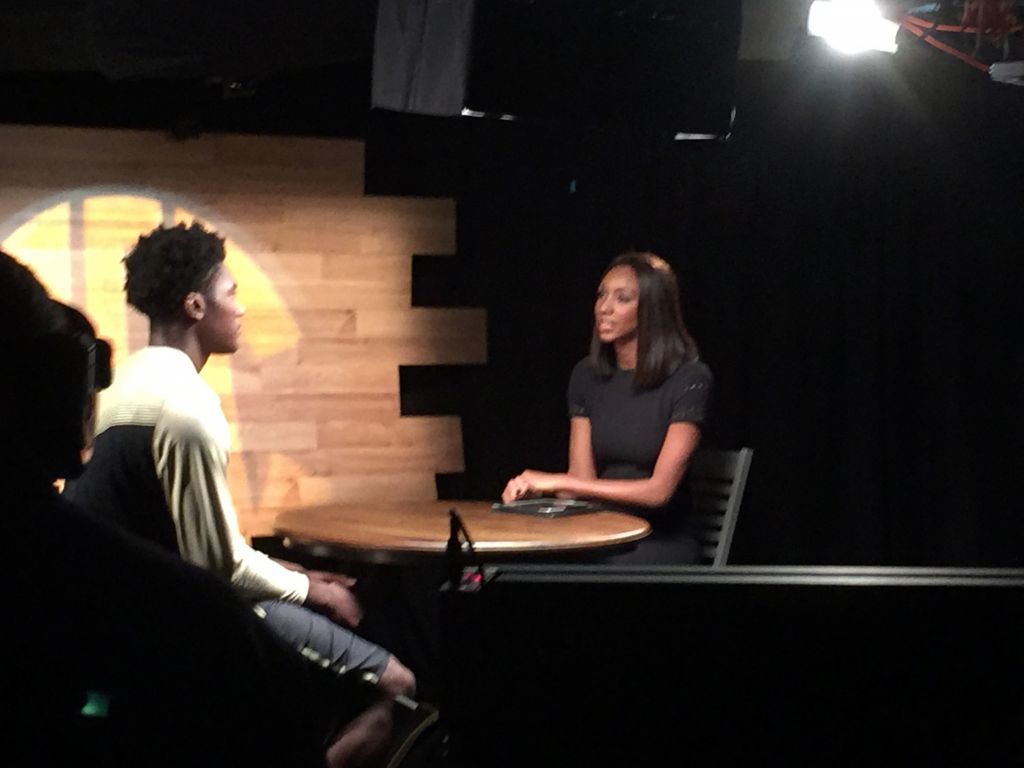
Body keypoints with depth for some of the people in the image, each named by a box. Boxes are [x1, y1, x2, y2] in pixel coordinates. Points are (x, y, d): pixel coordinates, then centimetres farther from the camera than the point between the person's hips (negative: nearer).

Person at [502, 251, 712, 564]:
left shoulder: (689, 378, -11)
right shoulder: (587, 376, 7)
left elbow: (659, 489, -17)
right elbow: (583, 476, 4)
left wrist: (559, 481, -20)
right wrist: (535, 487, -19)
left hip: (659, 541, -5)